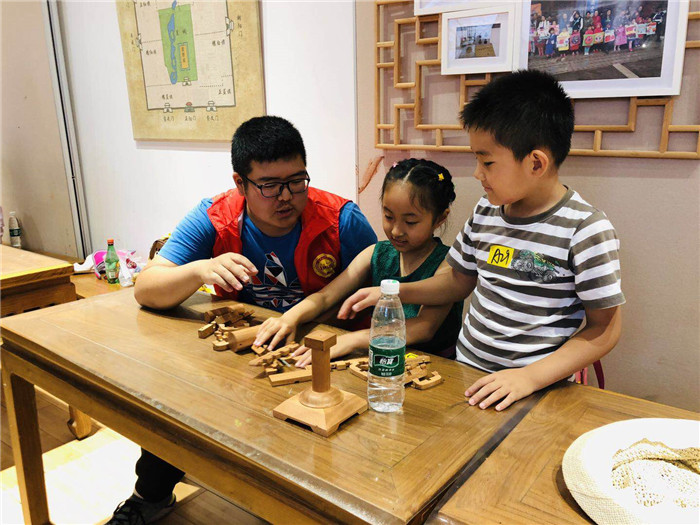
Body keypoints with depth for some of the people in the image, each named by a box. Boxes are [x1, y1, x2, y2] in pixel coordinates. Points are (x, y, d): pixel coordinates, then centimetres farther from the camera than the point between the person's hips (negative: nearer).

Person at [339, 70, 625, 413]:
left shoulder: (585, 230, -11)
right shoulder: (486, 211, 6)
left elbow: (605, 328, -8)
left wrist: (531, 377, -17)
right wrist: (389, 292, 9)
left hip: (537, 388, -5)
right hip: (466, 369, 5)